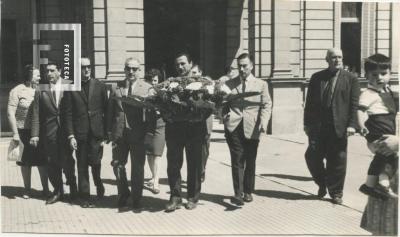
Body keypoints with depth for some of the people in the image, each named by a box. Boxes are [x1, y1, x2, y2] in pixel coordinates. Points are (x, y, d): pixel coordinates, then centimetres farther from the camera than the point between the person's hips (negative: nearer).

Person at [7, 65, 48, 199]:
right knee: (26, 162, 10)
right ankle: (27, 189, 23)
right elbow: (10, 113, -7)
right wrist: (15, 133, -12)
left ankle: (45, 189, 15)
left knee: (42, 162, 3)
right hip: (23, 132, -2)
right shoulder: (17, 91, -6)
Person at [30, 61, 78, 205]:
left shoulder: (69, 86, -3)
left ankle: (73, 189, 26)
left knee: (67, 162, 4)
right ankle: (58, 191, 24)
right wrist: (35, 135, -6)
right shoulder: (41, 90, 2)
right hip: (49, 133, 2)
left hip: (67, 130, -2)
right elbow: (36, 115, 2)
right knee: (52, 164, 8)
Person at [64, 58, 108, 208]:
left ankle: (98, 182, 28)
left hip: (97, 132, 0)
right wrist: (71, 135, -6)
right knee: (82, 166, 4)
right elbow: (68, 114, 1)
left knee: (95, 162, -4)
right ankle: (85, 198, 14)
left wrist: (106, 132, 0)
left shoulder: (99, 86, 6)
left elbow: (106, 110, 6)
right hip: (80, 133, 0)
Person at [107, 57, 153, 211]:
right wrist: (109, 131, 2)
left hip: (138, 134, -2)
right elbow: (110, 111, 9)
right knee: (117, 165, 6)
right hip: (119, 134, 2)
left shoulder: (147, 88, 3)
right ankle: (123, 196, 28)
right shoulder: (115, 88, 10)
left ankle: (136, 201, 20)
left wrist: (150, 133, -12)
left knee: (137, 168, 6)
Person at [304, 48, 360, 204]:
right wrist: (307, 123, 5)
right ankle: (322, 184, 25)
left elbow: (354, 104, 0)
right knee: (312, 156, -1)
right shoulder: (316, 78, 10)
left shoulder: (351, 79, 5)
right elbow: (309, 102, 10)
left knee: (337, 161, 3)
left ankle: (336, 193, 19)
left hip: (339, 127, -1)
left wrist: (352, 124, -9)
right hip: (317, 126, 2)